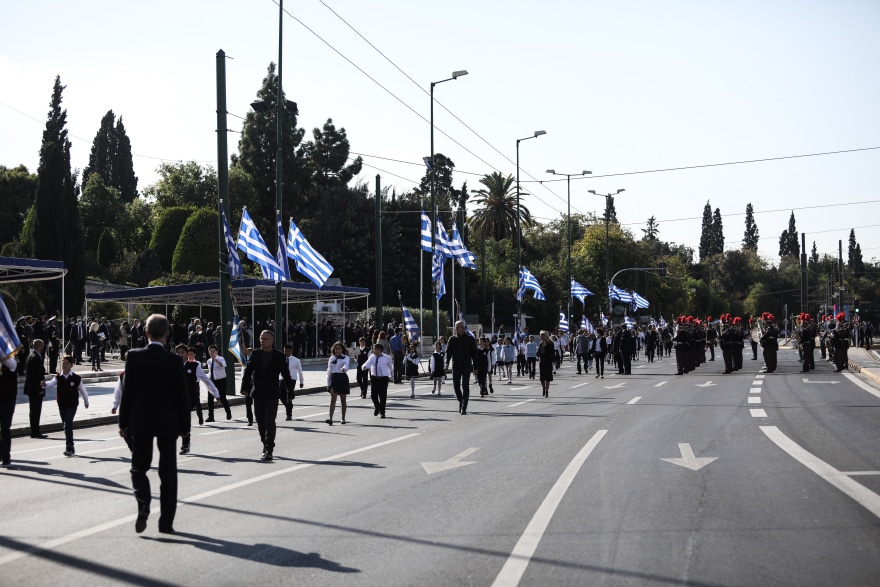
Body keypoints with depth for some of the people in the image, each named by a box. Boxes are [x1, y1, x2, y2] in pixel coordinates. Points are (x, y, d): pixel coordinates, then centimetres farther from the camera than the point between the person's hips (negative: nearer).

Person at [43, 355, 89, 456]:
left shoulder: (76, 378, -7)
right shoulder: (58, 377, 0)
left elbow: (83, 390, 5)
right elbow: (52, 383, -20)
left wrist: (86, 402, 17)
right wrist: (45, 384, -44)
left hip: (72, 405, -4)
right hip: (62, 405, 4)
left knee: (68, 425, -17)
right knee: (66, 426, 13)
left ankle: (69, 448, -18)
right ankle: (71, 449, 26)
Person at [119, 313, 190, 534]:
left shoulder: (134, 357, -7)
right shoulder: (174, 361, -8)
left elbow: (127, 391, -4)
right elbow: (182, 395, -5)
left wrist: (123, 423, 4)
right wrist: (184, 425, 6)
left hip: (140, 422, 0)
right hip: (168, 422, 0)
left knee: (139, 466, 13)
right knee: (168, 471, 7)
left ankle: (143, 504, -12)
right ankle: (166, 522, 9)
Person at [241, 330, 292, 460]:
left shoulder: (279, 356, -1)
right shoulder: (255, 354, 5)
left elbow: (286, 375, 2)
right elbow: (247, 371, 3)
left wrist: (290, 391, -1)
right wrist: (244, 387, -6)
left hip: (272, 394, -3)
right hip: (258, 393, 3)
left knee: (270, 422, -9)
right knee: (260, 422, 11)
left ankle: (269, 451, -9)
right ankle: (265, 444, 28)